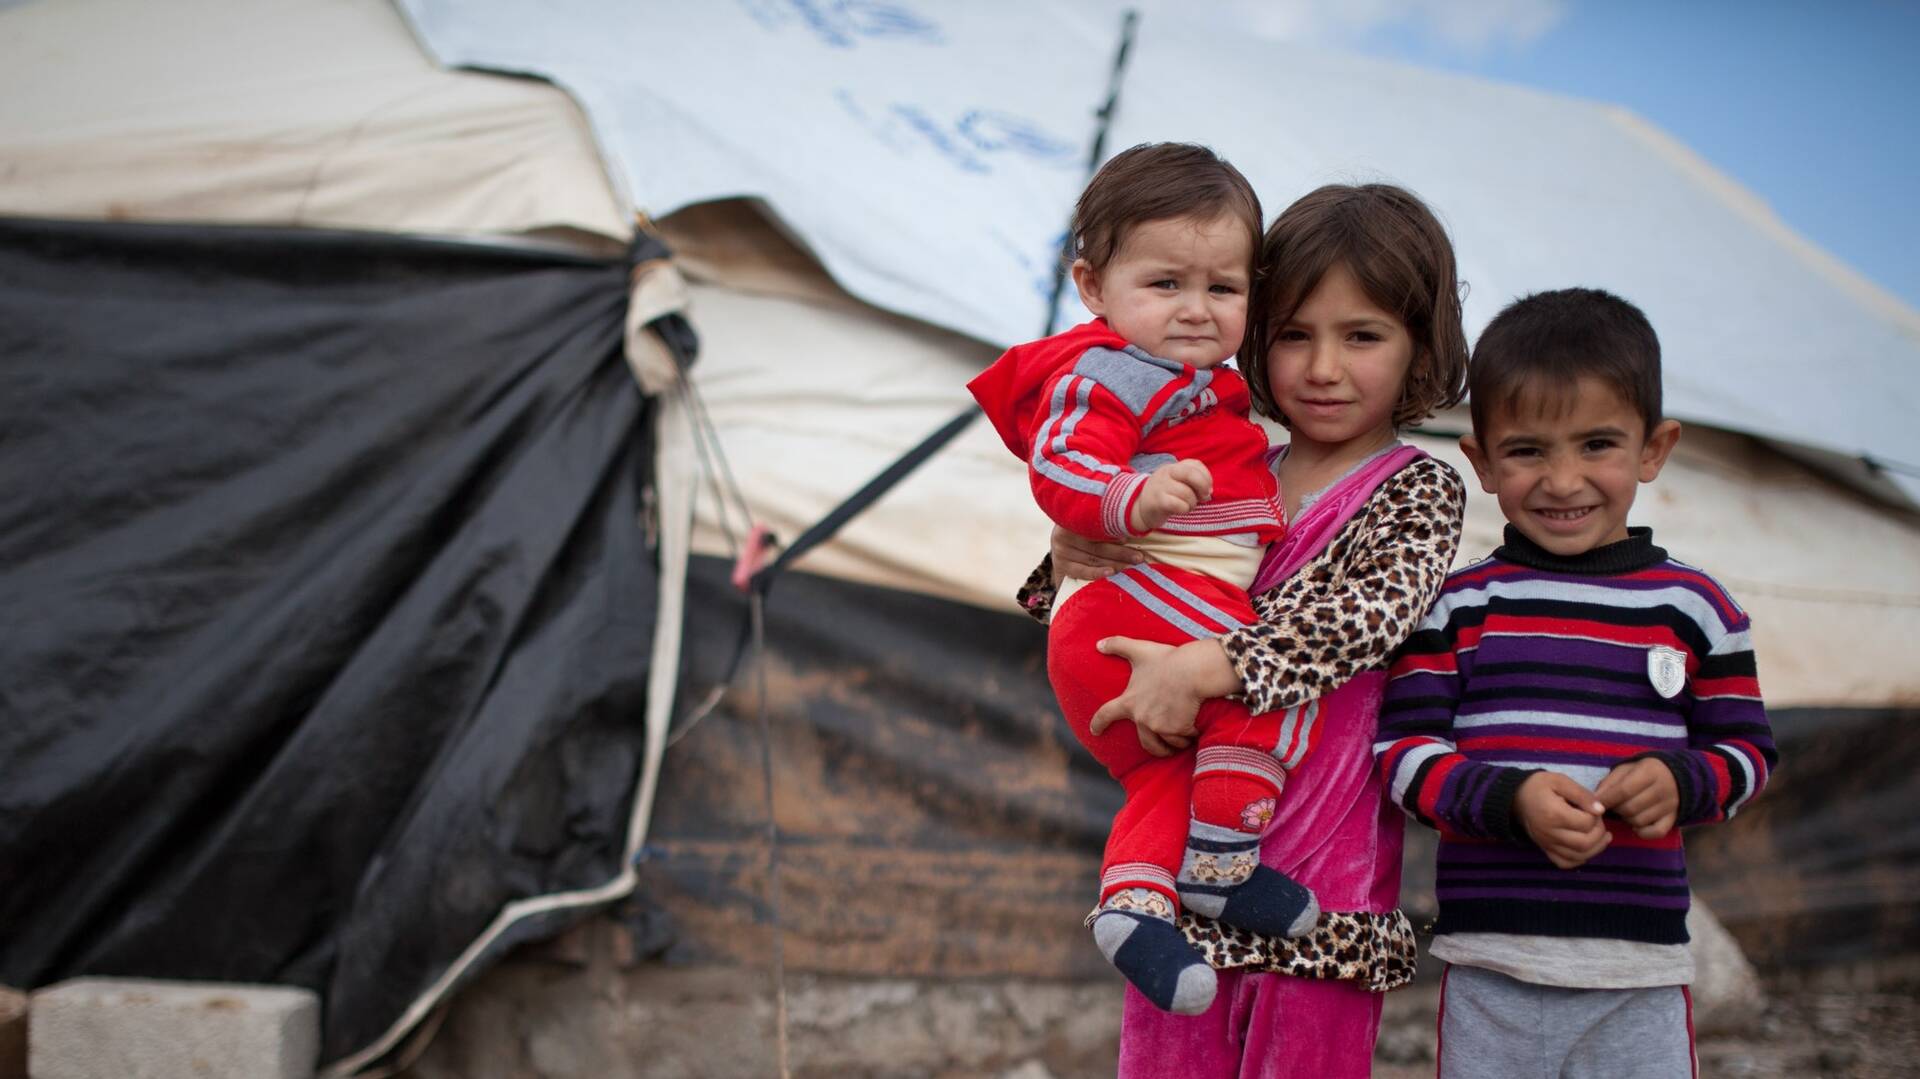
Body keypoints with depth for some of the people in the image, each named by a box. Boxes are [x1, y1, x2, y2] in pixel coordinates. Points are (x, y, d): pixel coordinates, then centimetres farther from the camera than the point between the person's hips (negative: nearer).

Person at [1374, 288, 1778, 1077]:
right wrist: (1511, 798, -18)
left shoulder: (1696, 609, 4)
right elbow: (1402, 749, -2)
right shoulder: (1456, 607, 1)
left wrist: (1679, 780, -11)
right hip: (1489, 967, 0)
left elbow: (1747, 749, 10)